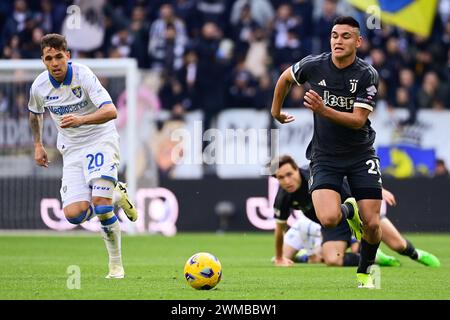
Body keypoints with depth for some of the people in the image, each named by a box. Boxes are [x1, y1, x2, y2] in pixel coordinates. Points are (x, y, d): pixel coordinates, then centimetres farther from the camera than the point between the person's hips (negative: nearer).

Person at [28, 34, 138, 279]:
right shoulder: (39, 86, -5)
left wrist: (81, 120, -44)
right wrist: (38, 145, 16)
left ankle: (116, 263, -5)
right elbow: (35, 113, 20)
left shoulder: (83, 75, -19)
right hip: (71, 149, 4)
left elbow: (111, 111, -30)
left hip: (100, 140, -4)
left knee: (99, 201, -23)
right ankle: (116, 196, 17)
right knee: (74, 214, -13)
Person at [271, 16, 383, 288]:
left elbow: (358, 120, -18)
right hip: (325, 156, 0)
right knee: (328, 219, -22)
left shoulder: (367, 75, -13)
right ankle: (347, 213, 16)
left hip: (361, 154, 0)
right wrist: (276, 110, 24)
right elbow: (286, 77, 14)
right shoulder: (313, 66, -8)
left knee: (372, 225, -6)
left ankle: (365, 271, 25)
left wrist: (323, 110, -32)